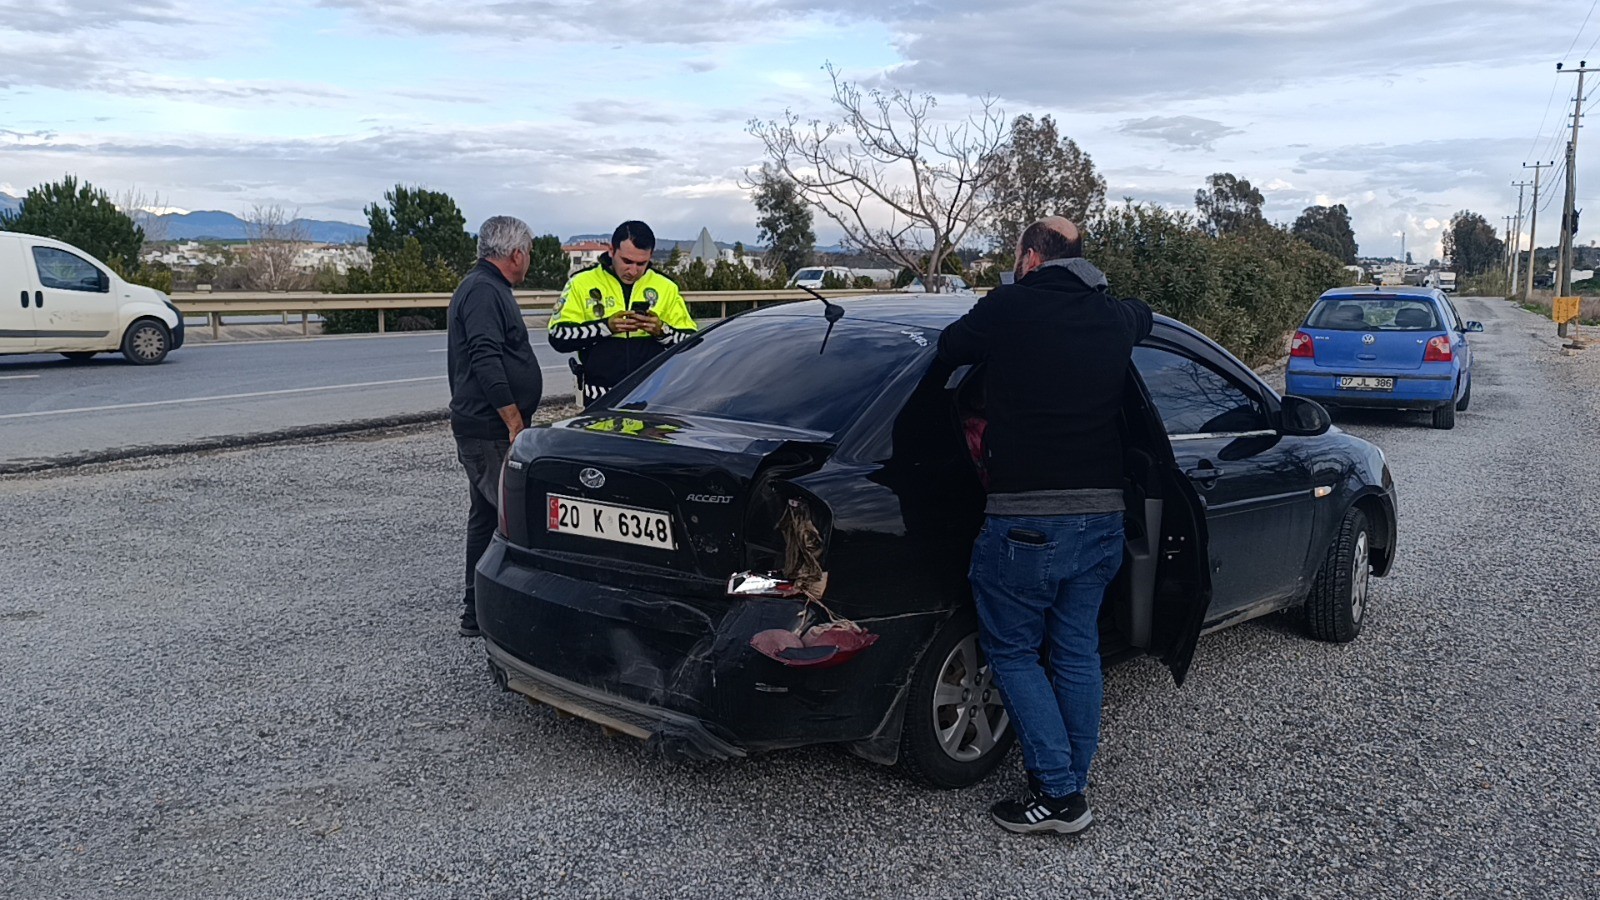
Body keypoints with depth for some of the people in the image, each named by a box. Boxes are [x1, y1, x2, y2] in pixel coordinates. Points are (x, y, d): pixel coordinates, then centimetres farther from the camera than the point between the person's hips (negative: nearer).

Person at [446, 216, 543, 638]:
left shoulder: (485, 288, 21)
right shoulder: (484, 291, -14)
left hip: (485, 428, 11)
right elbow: (486, 361, -24)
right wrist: (514, 420, -22)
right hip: (489, 430, -11)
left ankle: (477, 610, 22)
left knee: (486, 515, 14)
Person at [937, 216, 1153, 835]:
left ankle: (1059, 793, 7)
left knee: (1012, 650, 9)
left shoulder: (1009, 308, -7)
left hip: (1026, 521, -6)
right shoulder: (1114, 317, 9)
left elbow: (949, 347, 10)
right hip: (1103, 515, 6)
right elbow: (1143, 315, 34)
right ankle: (1070, 789, 25)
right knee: (1077, 651, 15)